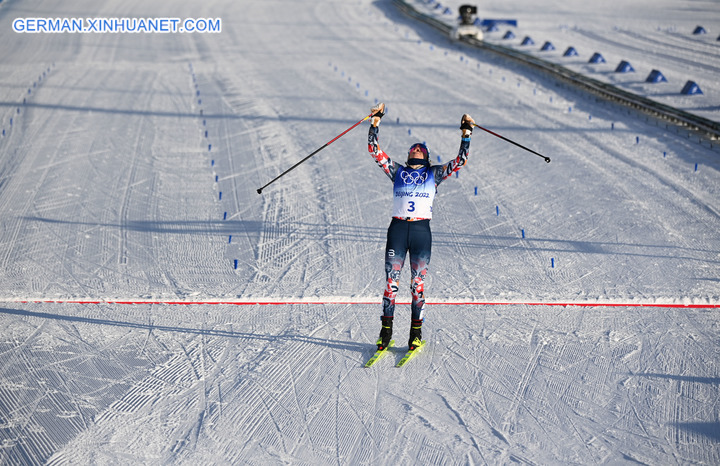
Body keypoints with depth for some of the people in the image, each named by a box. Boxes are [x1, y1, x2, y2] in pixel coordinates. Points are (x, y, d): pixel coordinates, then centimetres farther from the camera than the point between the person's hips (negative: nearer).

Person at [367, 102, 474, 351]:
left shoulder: (434, 173, 15)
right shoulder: (397, 171, 15)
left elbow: (460, 161, 9)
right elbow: (375, 150, 10)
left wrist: (466, 133, 3)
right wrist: (375, 123, 5)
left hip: (422, 230, 0)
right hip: (397, 228, 1)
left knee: (418, 284, 1)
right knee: (391, 281, -2)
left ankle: (416, 332, 8)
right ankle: (386, 331, 5)